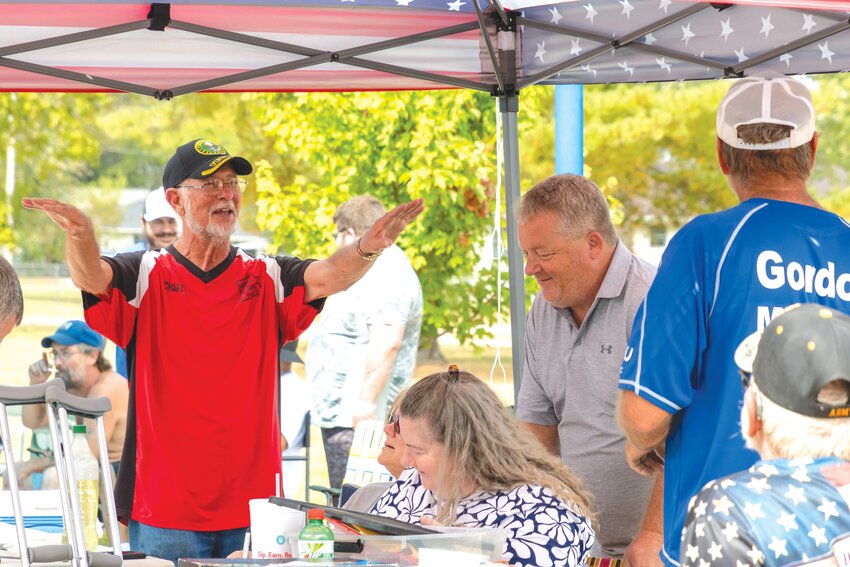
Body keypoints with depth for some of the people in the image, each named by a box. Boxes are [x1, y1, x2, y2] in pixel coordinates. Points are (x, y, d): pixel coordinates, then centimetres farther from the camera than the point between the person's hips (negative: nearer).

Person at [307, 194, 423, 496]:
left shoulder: (385, 276, -16)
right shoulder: (376, 272, 21)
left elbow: (386, 343, -27)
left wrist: (366, 401, -28)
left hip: (356, 416, -11)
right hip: (341, 413, 11)